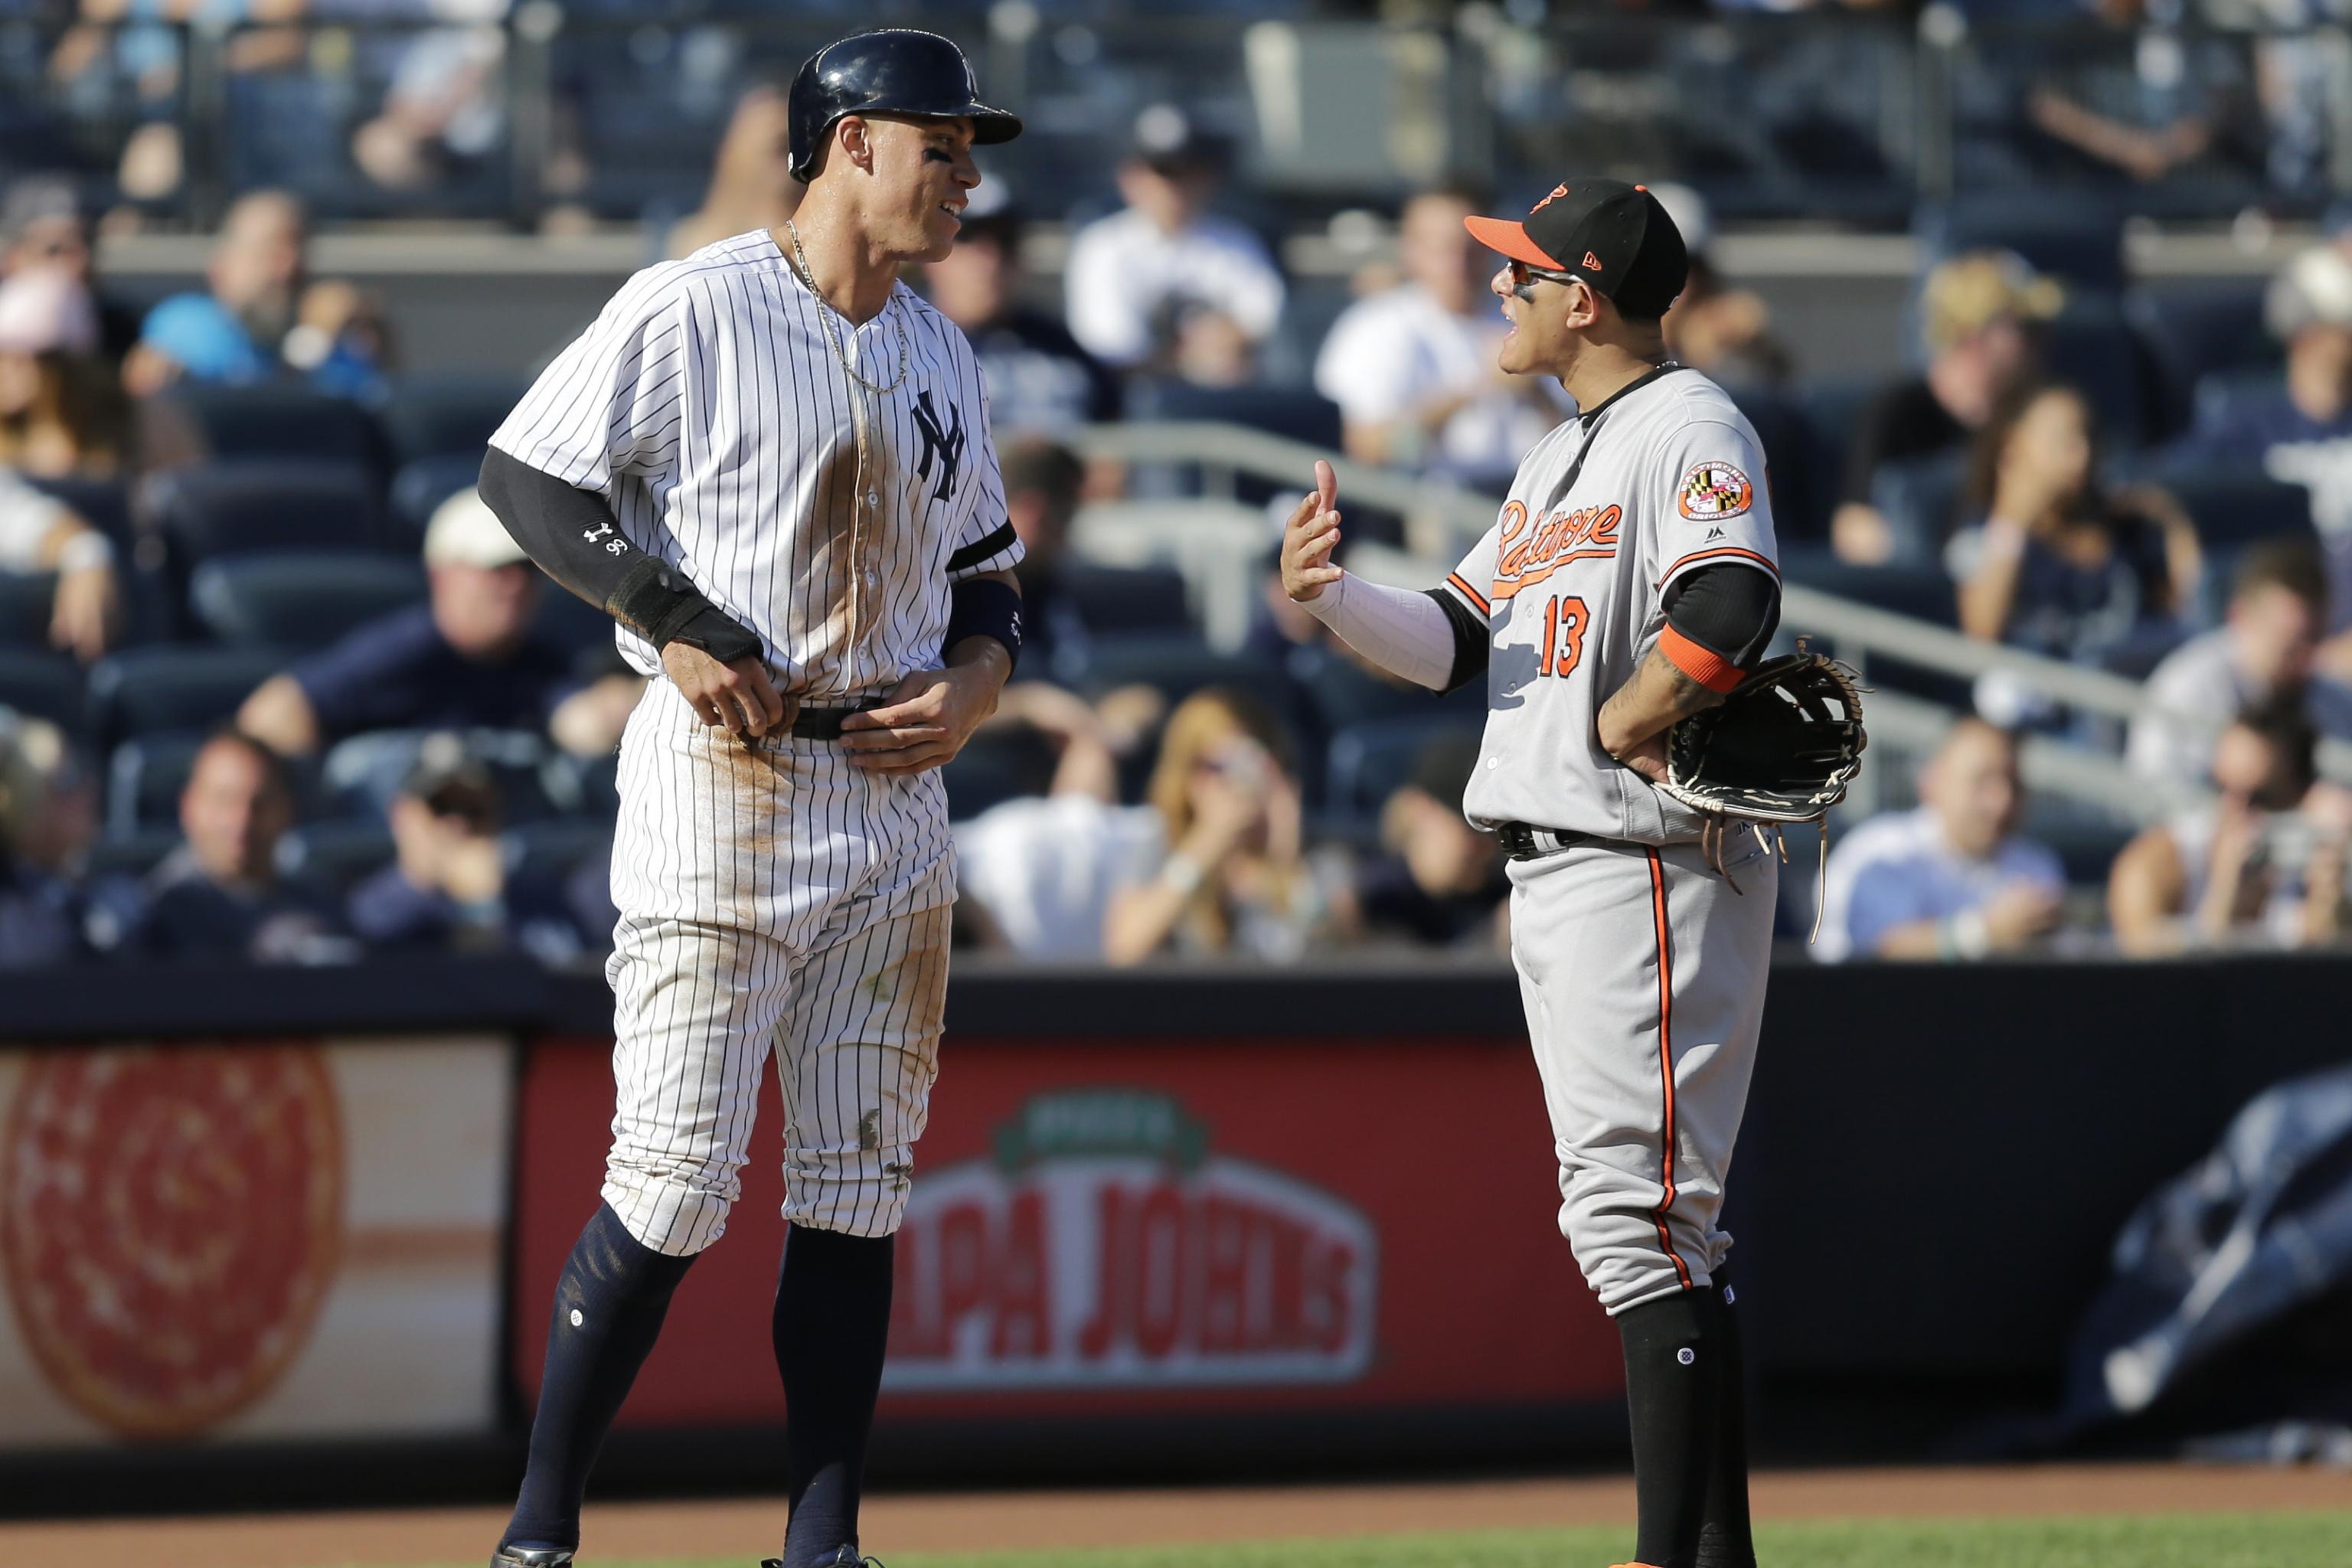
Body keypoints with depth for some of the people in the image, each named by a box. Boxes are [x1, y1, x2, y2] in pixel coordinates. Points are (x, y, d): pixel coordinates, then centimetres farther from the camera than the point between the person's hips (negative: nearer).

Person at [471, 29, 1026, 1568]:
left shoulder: (940, 358, 14)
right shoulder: (689, 313, -6)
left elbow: (987, 569, 22)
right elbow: (527, 474, -9)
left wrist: (976, 678, 1)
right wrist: (674, 624, -16)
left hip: (891, 790, 7)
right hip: (721, 773, -6)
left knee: (858, 1186, 5)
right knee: (677, 1179, -10)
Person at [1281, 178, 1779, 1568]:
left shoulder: (1690, 428, -10)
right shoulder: (1564, 456, 21)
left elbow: (1731, 609, -27)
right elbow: (1456, 643, 18)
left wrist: (1614, 728, -17)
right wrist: (1332, 597, 1)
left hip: (1649, 867, -10)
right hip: (1555, 874, 10)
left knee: (1634, 1212, -14)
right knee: (1660, 1227, 11)